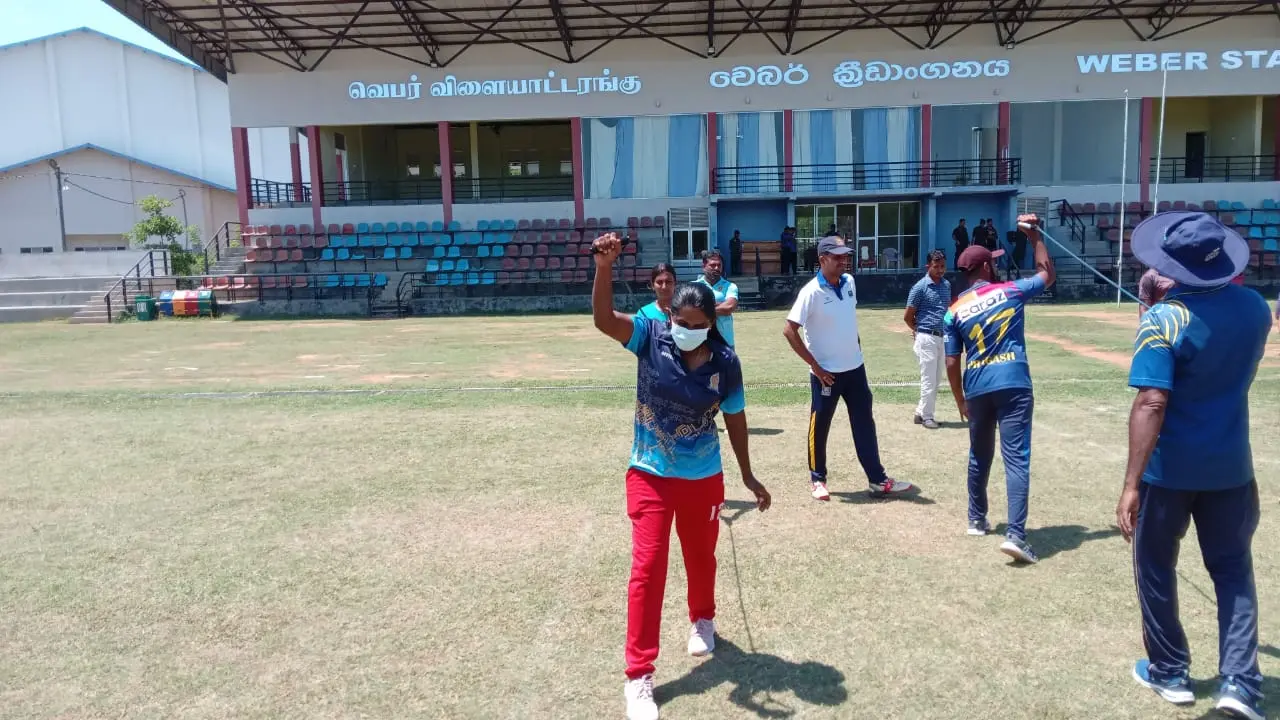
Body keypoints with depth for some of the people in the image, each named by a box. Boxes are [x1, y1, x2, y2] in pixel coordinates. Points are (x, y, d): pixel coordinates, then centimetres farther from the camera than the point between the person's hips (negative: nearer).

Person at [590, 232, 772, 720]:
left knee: (701, 559, 21)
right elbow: (603, 319, -29)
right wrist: (603, 267, -45)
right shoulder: (650, 338, -14)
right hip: (650, 477, -1)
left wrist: (748, 477, 8)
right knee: (647, 568, -3)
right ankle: (639, 675, 9)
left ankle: (702, 620, 53)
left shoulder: (725, 363, -11)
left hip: (703, 479, 2)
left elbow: (735, 420, 1)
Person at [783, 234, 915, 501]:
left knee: (865, 424, 10)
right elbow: (789, 330, -20)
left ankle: (877, 480, 17)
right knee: (820, 426, 6)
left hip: (855, 368, 7)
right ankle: (817, 478, 22)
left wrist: (857, 349, 14)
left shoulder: (849, 282, 3)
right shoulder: (812, 292, -19)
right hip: (826, 372, -7)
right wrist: (814, 365, -19)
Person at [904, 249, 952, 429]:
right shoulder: (920, 287, -11)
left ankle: (921, 412, 24)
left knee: (936, 379, 13)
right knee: (929, 379, -2)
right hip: (927, 338, -7)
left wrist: (948, 329, 10)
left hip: (942, 337, 7)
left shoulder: (946, 285, 9)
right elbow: (908, 316, -7)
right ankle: (927, 416, 10)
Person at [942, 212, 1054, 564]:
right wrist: (1035, 235, 22)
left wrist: (960, 402, 15)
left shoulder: (955, 311, 5)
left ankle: (976, 520, 33)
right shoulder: (1011, 291, 1)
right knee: (1016, 460, -7)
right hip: (1013, 385, -3)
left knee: (979, 456, 21)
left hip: (977, 389, 3)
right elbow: (1047, 273, 20)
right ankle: (1015, 534, -16)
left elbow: (952, 363, 4)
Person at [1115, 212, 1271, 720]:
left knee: (1155, 568, 14)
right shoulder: (1255, 308, -1)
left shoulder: (1164, 319, -20)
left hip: (1169, 469, -5)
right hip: (1230, 466, 5)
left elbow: (1152, 404, -27)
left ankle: (1169, 673, 26)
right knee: (1233, 569, 19)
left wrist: (1132, 484, -27)